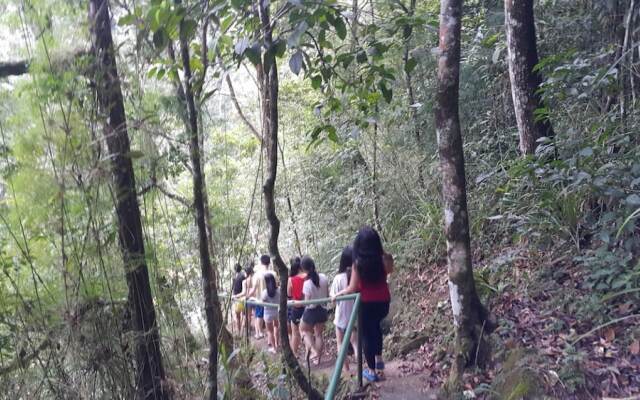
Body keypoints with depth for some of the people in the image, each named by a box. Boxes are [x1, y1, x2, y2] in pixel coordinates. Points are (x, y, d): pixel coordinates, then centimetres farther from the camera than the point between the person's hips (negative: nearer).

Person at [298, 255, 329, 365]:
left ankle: (312, 350, 7)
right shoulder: (323, 277, -9)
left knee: (303, 329, 23)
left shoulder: (307, 283, -23)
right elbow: (327, 295, 2)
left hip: (311, 311, -4)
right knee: (319, 334, 19)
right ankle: (317, 358, 27)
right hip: (322, 310, 5)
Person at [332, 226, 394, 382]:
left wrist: (339, 293, 3)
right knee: (376, 326, 32)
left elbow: (353, 289, -13)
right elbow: (389, 270, 13)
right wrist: (387, 256, 8)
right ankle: (378, 359, 33)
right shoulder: (384, 259, -11)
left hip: (366, 304, -3)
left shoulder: (358, 263, -18)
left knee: (367, 335, 12)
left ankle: (372, 371, 22)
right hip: (383, 302, 4)